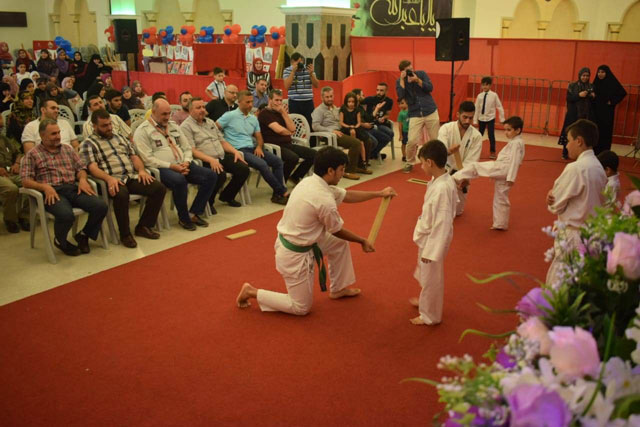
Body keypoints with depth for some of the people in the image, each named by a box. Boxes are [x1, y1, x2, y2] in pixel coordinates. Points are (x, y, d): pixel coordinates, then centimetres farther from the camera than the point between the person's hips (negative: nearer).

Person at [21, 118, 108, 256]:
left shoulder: (68, 149, 21)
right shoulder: (32, 155, 8)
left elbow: (81, 167, 19)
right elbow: (25, 181, 0)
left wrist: (82, 179, -5)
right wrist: (45, 186, -19)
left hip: (72, 189, 4)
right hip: (52, 193, -4)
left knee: (101, 206, -21)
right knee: (66, 215, -36)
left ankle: (83, 235, 5)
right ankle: (60, 241, -1)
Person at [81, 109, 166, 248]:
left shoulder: (120, 138, 24)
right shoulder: (88, 144, 4)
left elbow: (134, 156, 21)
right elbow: (92, 168, -9)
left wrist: (141, 170, -1)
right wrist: (109, 178, -28)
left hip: (132, 177, 6)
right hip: (112, 181, -6)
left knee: (159, 188, -16)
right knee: (121, 194, -40)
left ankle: (144, 226, -2)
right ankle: (125, 234, -18)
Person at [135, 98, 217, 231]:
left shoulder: (173, 126, 19)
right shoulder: (143, 131, -2)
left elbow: (187, 148, 19)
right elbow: (148, 159, -12)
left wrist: (186, 162, -4)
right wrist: (172, 166, -18)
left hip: (182, 165, 7)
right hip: (162, 169, -7)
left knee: (211, 175, -12)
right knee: (179, 180, -39)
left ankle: (195, 213, -6)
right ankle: (184, 219, -17)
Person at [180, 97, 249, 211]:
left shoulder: (210, 122, 20)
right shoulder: (186, 126, -4)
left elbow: (222, 141, 23)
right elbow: (192, 150, -15)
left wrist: (235, 151, 5)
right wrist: (211, 160, -26)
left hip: (222, 156, 8)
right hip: (204, 161, -8)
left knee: (244, 169, -10)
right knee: (220, 175, -34)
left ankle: (227, 196, 11)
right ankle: (207, 202, -8)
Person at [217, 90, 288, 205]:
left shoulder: (253, 118, 18)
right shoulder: (230, 116, -2)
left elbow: (259, 137, 20)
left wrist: (259, 146, -3)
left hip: (251, 148, 7)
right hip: (238, 150, -7)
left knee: (277, 161, -9)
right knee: (262, 164, -29)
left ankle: (277, 195, -10)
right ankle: (283, 192, -17)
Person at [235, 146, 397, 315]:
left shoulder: (311, 181, -1)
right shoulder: (325, 200, -28)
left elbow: (347, 195, 11)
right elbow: (338, 231, -9)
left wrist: (379, 193, 16)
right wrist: (362, 241, 9)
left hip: (288, 241, 9)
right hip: (295, 254, -9)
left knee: (339, 243, 20)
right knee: (301, 307, 8)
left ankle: (338, 289, 35)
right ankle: (251, 292, 11)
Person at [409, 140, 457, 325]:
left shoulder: (443, 188, -31)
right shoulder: (440, 180, -2)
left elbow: (443, 223, -28)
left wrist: (431, 251, -22)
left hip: (434, 239, -9)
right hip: (428, 236, 9)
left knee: (431, 278, 11)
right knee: (424, 274, 29)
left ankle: (430, 315, 30)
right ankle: (426, 301, 52)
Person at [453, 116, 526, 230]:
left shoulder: (516, 143, -10)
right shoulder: (517, 142, 22)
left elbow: (514, 161, -18)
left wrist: (511, 178, -23)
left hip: (502, 168, -10)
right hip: (503, 173, 10)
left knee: (475, 166, -11)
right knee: (501, 199, 16)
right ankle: (501, 224, 22)